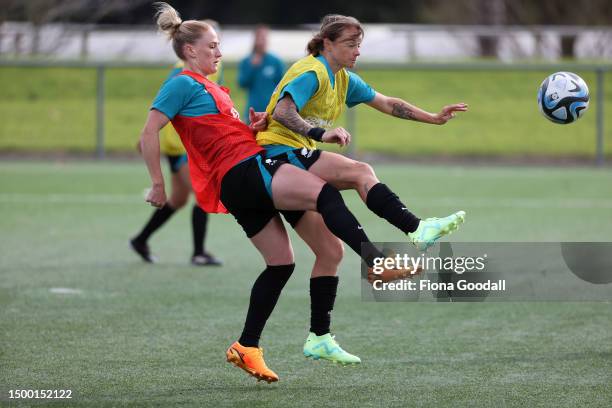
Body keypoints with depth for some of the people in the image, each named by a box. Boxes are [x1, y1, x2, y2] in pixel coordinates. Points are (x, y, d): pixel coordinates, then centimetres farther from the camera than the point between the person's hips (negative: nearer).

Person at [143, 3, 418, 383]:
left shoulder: (211, 89, 25)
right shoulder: (183, 85, -3)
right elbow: (150, 133, -9)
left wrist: (255, 124, 7)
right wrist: (158, 184, -11)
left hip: (253, 170, 10)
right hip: (242, 172, -10)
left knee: (280, 264, 9)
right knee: (325, 192, -26)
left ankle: (247, 348, 11)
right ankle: (377, 261, -42)